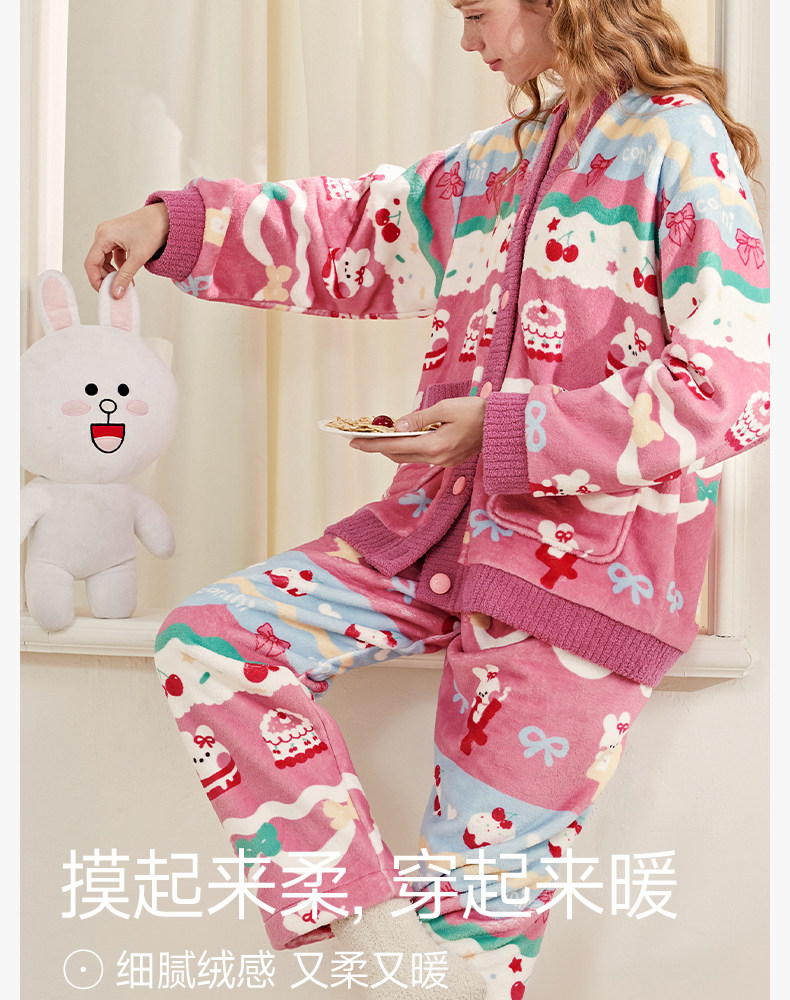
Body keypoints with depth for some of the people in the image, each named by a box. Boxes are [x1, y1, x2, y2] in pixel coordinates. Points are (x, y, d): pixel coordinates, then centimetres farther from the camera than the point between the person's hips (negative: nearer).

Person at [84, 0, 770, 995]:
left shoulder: (679, 144, -7)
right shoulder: (493, 164, 15)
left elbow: (735, 390, -14)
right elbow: (349, 235, 25)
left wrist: (505, 429, -17)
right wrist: (173, 224, 12)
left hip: (586, 568, -7)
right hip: (441, 530, 7)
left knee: (473, 910, -2)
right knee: (205, 642, -7)